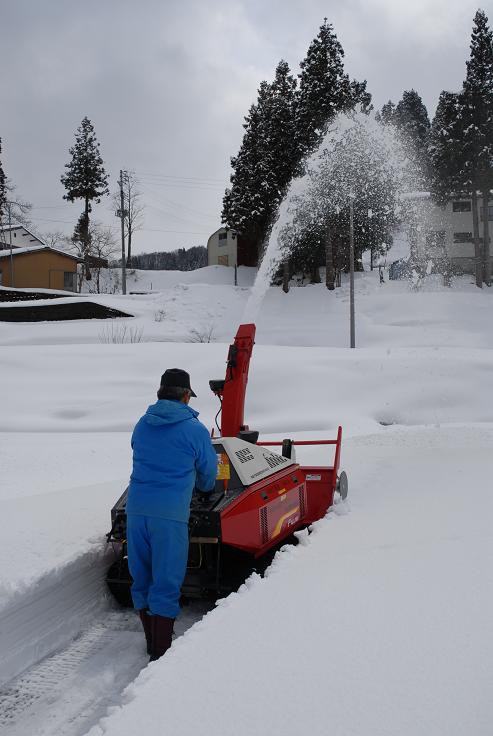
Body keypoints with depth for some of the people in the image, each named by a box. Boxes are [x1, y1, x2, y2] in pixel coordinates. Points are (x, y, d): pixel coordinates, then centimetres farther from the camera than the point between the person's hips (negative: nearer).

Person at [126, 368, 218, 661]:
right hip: (170, 513, -5)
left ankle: (153, 643, 29)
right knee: (166, 584, 3)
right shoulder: (195, 430, -1)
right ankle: (161, 653, 8)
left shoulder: (142, 425, 12)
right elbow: (209, 474, 11)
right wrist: (205, 487, 35)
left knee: (142, 579, 15)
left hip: (136, 509, 5)